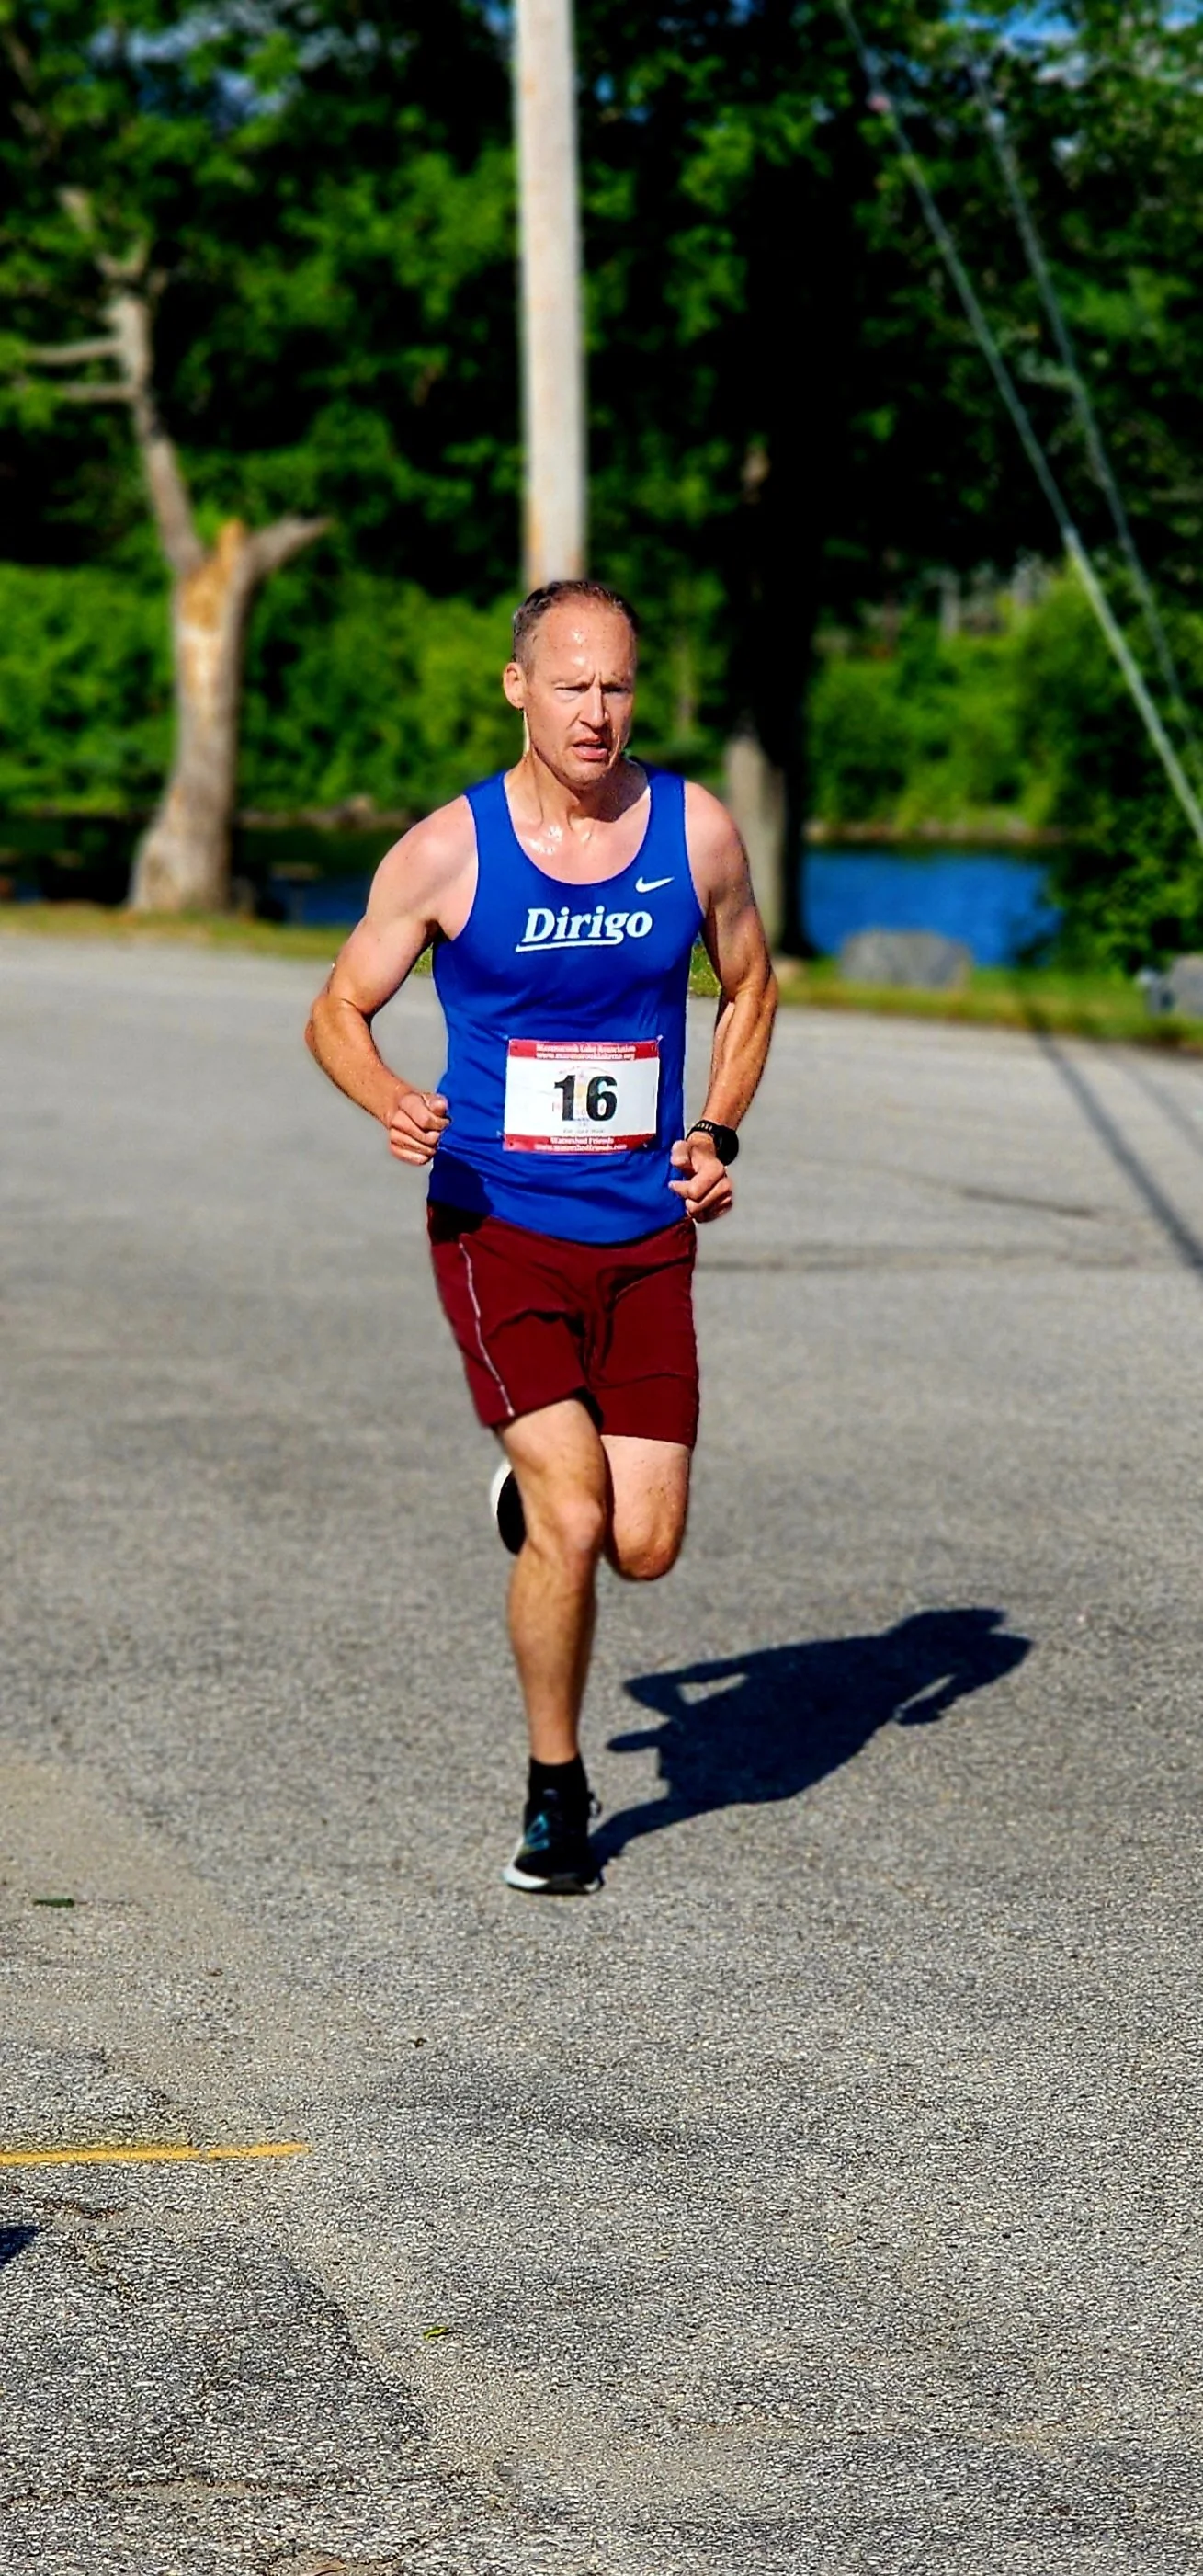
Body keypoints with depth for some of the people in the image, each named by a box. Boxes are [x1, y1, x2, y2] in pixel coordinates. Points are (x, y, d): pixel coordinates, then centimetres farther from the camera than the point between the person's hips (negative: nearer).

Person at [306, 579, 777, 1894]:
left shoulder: (697, 832, 0)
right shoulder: (447, 851, -7)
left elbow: (748, 988, 17)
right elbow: (338, 1012, 4)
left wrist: (717, 1133, 1)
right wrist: (393, 1103, -18)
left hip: (647, 1234, 3)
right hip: (499, 1229, -3)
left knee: (645, 1546, -2)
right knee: (573, 1523, -15)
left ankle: (539, 1491, 35)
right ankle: (555, 1794, 7)